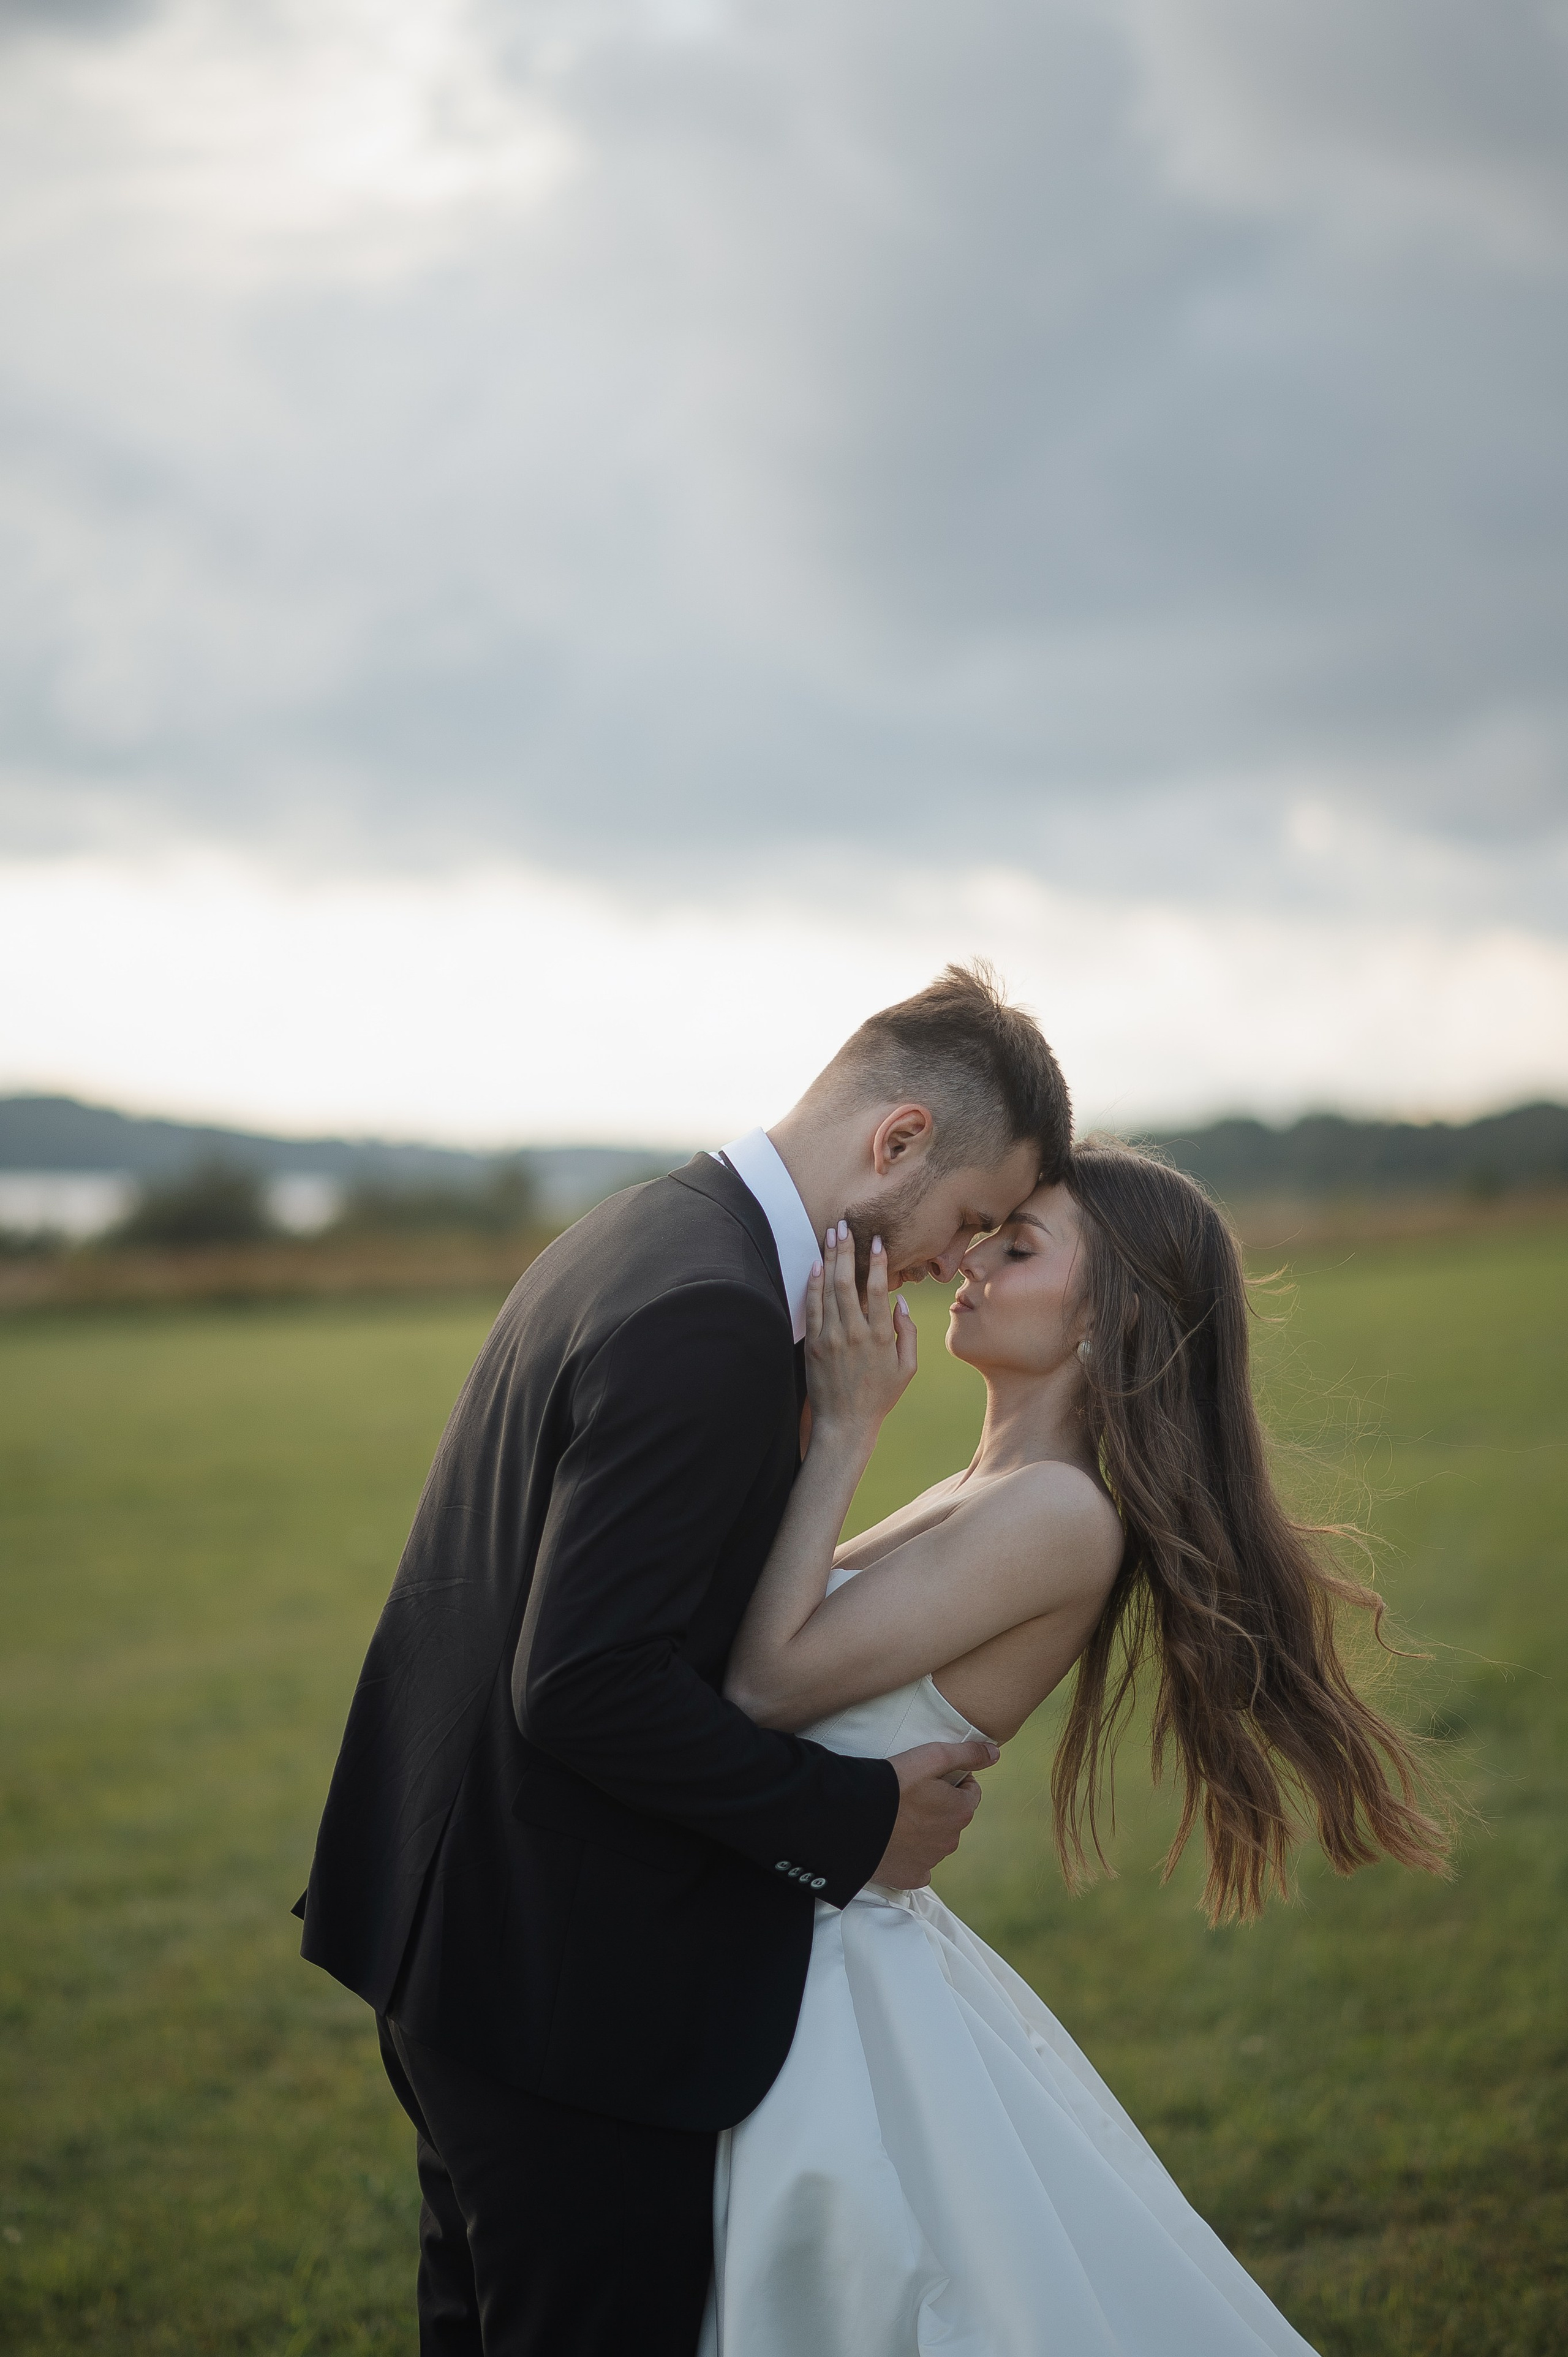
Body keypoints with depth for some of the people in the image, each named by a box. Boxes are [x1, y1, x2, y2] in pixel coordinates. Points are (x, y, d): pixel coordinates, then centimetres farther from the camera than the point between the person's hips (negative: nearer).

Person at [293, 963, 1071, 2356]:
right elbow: (587, 1688, -28)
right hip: (565, 1982, -10)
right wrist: (857, 1824, -18)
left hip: (452, 1923, 10)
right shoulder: (715, 1319, -24)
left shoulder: (638, 1238, 8)